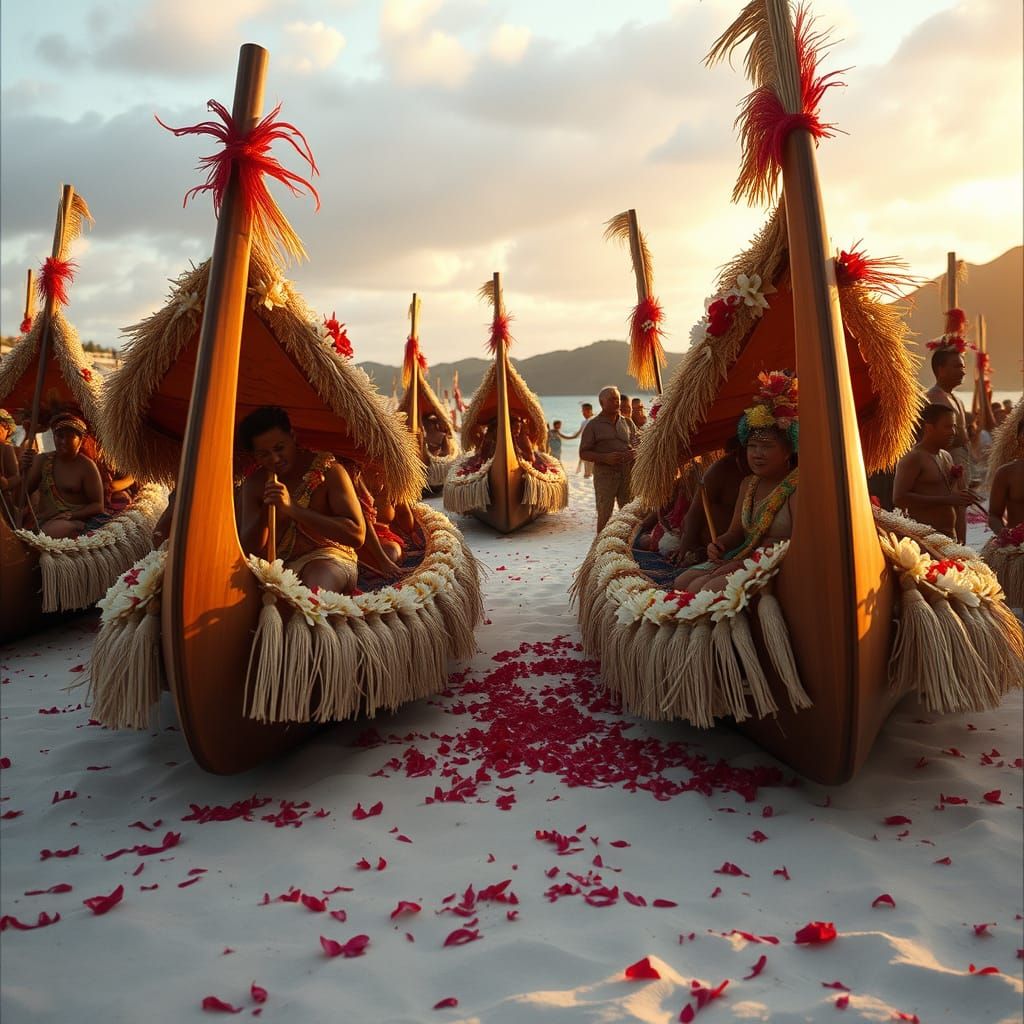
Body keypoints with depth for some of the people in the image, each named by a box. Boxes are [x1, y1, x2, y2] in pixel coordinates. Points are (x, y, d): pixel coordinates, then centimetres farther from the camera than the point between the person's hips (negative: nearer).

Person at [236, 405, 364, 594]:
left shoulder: (327, 470, -7)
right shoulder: (254, 483, 6)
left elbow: (357, 535, -18)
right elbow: (248, 549, 4)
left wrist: (293, 508, -25)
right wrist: (265, 511, -16)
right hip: (277, 564, 5)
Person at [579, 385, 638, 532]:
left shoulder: (628, 423, 13)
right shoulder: (593, 425, 1)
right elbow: (583, 453, -1)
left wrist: (634, 453, -6)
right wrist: (605, 458, -17)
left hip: (628, 472, 4)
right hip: (605, 474, -3)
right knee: (604, 514, -3)